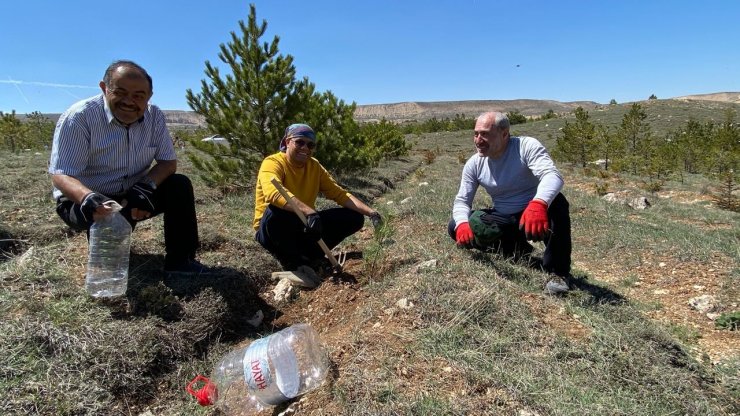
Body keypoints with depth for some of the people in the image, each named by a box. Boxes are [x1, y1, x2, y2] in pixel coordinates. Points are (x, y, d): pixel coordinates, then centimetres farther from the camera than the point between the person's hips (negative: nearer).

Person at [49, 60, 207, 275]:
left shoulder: (154, 116, -8)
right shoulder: (78, 117, -20)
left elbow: (168, 161, -6)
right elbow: (61, 175, -24)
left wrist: (146, 186, -28)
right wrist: (87, 197, -48)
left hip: (133, 195, 4)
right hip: (84, 201, -4)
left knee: (179, 185, -17)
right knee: (104, 215, -36)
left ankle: (180, 260, -11)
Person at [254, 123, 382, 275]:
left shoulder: (314, 166, 2)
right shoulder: (272, 163, -17)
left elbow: (340, 194, -1)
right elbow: (274, 193, -38)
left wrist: (371, 212, -14)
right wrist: (309, 212, -52)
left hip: (303, 226, 6)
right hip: (272, 230, -5)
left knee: (354, 217, -7)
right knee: (275, 212, -40)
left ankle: (309, 257, -2)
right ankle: (293, 263, -13)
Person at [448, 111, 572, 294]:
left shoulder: (526, 146, -17)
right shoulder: (473, 163, -3)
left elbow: (552, 175, -33)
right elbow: (462, 200, -4)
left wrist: (538, 204, -56)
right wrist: (462, 224, -28)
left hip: (536, 215, -4)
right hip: (503, 221, 5)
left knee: (556, 202, -36)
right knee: (455, 228, -12)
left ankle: (557, 272, -21)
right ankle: (517, 250, 3)